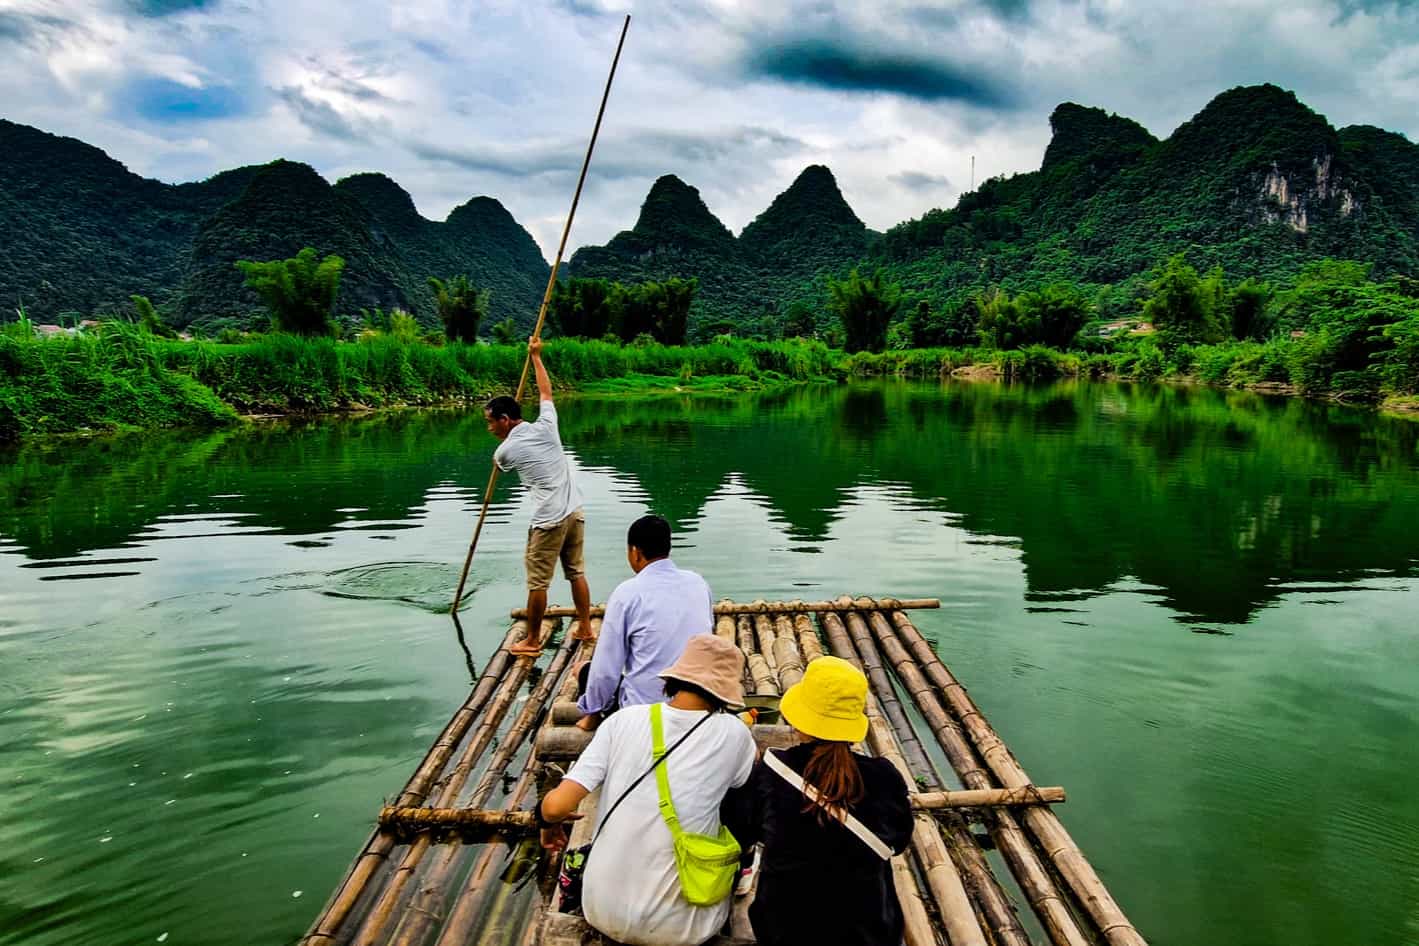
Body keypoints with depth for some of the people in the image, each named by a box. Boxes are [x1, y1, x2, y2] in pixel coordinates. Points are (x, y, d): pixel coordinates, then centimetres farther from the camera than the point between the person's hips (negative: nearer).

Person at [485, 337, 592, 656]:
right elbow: (546, 391, 19)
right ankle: (585, 628, 26)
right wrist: (535, 355, 29)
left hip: (549, 521, -6)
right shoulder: (545, 426, 2)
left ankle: (532, 641, 15)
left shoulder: (505, 450, -7)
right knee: (577, 573, 17)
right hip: (575, 513, 6)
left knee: (537, 582, 5)